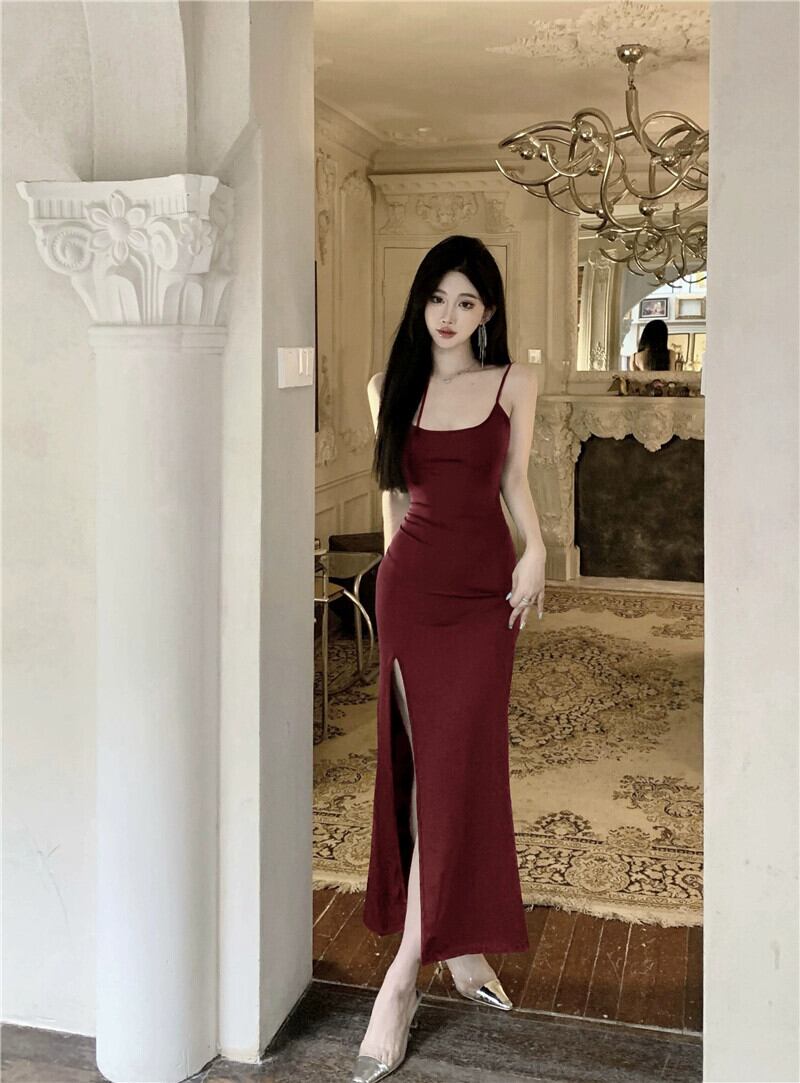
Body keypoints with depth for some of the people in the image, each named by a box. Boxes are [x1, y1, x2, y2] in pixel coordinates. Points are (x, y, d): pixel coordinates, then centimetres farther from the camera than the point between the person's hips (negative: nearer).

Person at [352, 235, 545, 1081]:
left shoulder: (514, 384, 4)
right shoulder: (389, 387, 8)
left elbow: (515, 482, 9)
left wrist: (537, 550, -6)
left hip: (484, 587, -1)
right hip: (411, 585, 1)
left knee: (457, 765, -6)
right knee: (423, 764, 2)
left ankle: (404, 977, 0)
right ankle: (457, 944, 17)